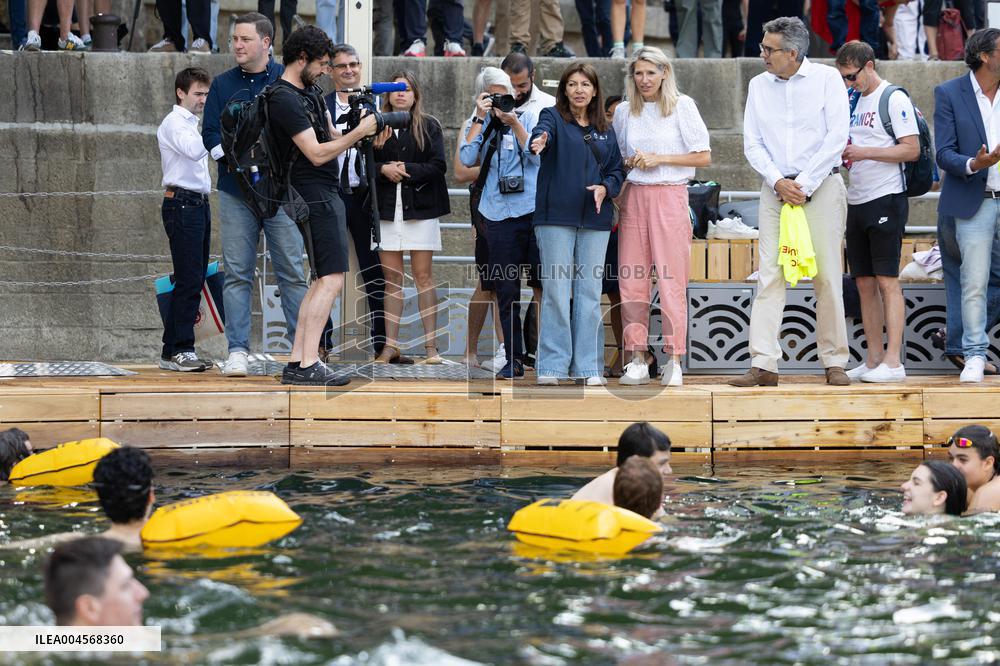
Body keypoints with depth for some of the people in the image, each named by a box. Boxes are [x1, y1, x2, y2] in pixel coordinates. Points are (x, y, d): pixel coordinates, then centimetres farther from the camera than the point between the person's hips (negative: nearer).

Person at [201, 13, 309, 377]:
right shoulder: (223, 84, 11)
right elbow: (210, 133, 6)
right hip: (236, 193, 2)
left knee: (292, 272, -3)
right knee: (237, 274, 0)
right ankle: (237, 351, 1)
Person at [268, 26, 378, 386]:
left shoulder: (311, 91, 15)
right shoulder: (285, 99, -16)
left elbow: (330, 137, 18)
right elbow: (317, 153, -19)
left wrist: (362, 132, 0)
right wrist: (360, 132, -15)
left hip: (326, 194, 10)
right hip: (315, 196, -10)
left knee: (322, 280, 10)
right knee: (331, 279, -13)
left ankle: (296, 362, 9)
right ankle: (308, 365, -16)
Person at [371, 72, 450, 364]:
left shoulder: (429, 126, 5)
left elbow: (438, 166, -3)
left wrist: (406, 170, -12)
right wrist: (384, 169, -14)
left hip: (420, 208, -2)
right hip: (387, 209, 2)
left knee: (423, 276, -3)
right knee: (392, 278, 2)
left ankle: (431, 346, -3)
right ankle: (390, 345, 4)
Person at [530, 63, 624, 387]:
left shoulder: (605, 129, 14)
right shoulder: (554, 117, 2)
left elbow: (616, 169, 16)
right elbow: (542, 130, -21)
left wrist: (605, 187, -6)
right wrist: (540, 141, -45)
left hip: (594, 220, 4)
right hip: (557, 216, -4)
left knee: (590, 292, 4)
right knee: (556, 290, -5)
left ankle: (587, 366, 8)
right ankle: (552, 365, -1)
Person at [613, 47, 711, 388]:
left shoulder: (682, 106, 1)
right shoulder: (625, 112, 12)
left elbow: (703, 156, -1)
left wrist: (660, 159, -8)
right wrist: (632, 162, 1)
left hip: (670, 196, -4)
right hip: (634, 196, 4)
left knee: (672, 281, -6)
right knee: (631, 280, -1)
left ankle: (674, 362, -4)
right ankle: (637, 360, 3)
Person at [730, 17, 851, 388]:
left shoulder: (826, 79, -1)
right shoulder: (759, 85, 10)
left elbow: (837, 137, -7)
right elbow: (752, 143, 8)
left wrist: (804, 184, -10)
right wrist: (778, 182, -7)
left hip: (820, 186, -3)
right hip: (776, 187, 3)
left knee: (827, 276, -2)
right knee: (770, 274, -5)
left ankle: (834, 362, 6)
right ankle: (764, 364, -9)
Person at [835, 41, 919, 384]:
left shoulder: (894, 99, -8)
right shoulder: (853, 101, 16)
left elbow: (911, 149, -15)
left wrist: (864, 152, -19)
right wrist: (842, 153, 2)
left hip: (886, 199, -8)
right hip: (857, 201, 8)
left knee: (887, 280, -10)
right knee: (864, 283, 7)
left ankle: (893, 362, -11)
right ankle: (874, 359, 11)